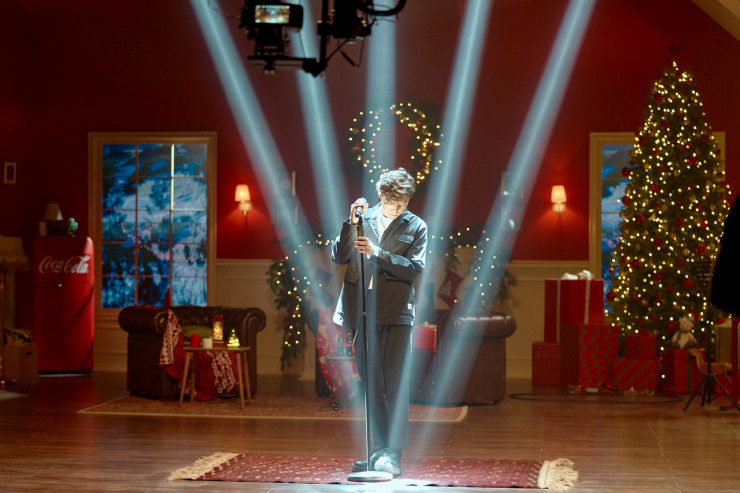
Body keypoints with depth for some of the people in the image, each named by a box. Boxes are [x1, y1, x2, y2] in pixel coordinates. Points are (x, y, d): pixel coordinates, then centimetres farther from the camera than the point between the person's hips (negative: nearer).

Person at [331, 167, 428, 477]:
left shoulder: (415, 226, 4)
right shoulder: (363, 219, 8)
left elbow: (415, 267, -8)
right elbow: (338, 257, 2)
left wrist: (376, 253, -17)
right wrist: (351, 223, -10)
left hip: (396, 312, -3)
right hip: (363, 312, 3)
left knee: (395, 383, -8)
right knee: (372, 386, 8)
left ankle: (393, 454, -9)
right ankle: (380, 450, 16)